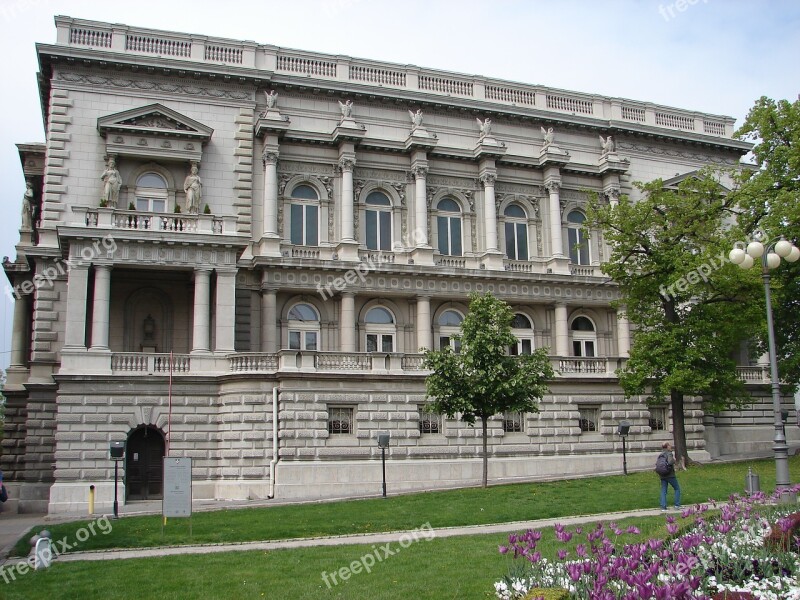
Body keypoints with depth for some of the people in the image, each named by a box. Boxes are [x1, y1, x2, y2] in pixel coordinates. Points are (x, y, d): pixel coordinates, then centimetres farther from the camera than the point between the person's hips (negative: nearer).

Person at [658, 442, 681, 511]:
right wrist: (674, 460, -7)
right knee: (677, 488, 12)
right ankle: (677, 504, 10)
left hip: (662, 476, 6)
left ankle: (663, 506, 1)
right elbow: (670, 462, -27)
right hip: (670, 475, -6)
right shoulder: (669, 454, -11)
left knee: (663, 491, 7)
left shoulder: (660, 455, 10)